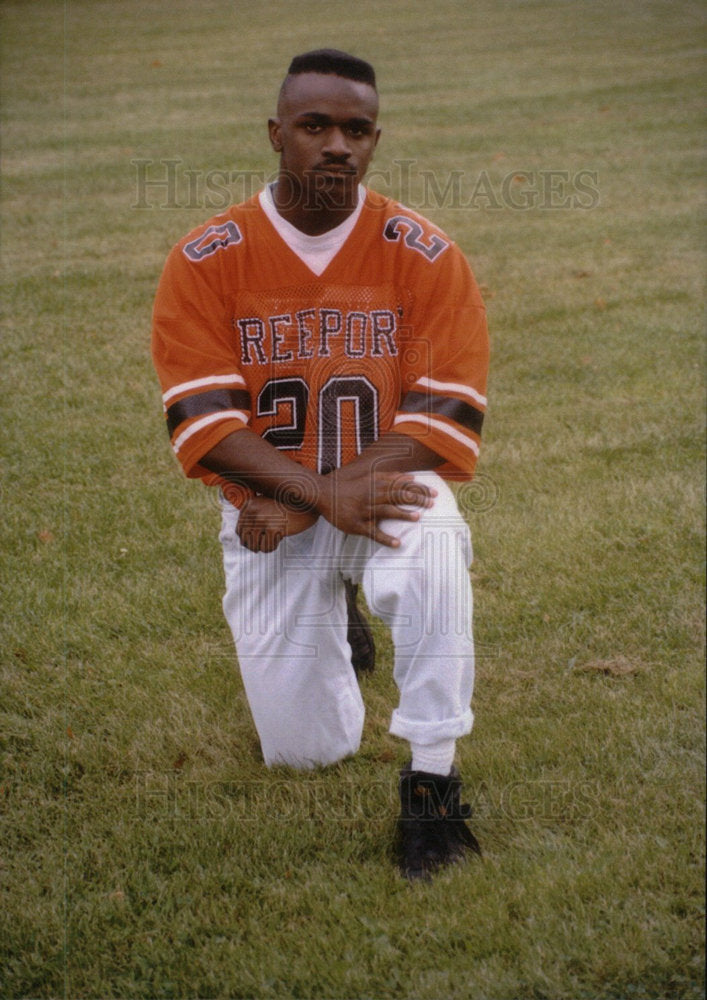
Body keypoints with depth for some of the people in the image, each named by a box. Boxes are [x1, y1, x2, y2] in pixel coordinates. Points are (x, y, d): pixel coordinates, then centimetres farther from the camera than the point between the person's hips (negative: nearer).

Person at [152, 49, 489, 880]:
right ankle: (329, 620, 36)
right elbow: (201, 420, -17)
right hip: (268, 508, 1)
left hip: (389, 482, -1)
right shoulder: (205, 261, -11)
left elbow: (448, 415, -16)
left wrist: (308, 501, -24)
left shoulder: (425, 256, -11)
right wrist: (323, 495, -32)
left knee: (432, 550, -38)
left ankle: (431, 781, -21)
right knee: (304, 751, 2)